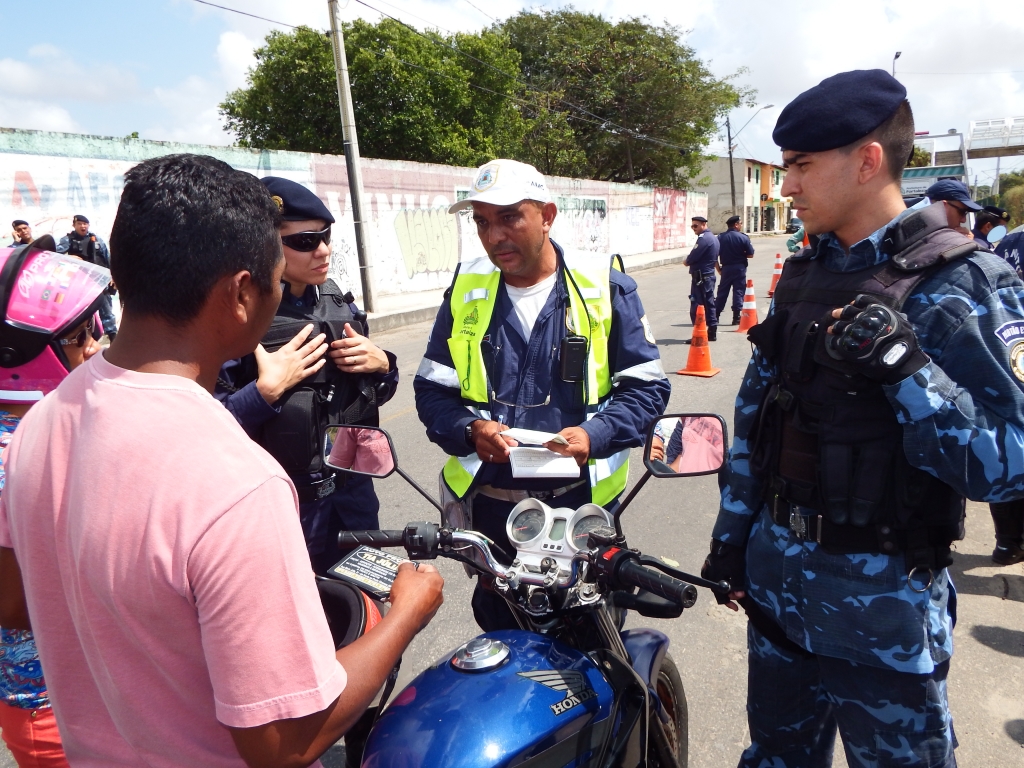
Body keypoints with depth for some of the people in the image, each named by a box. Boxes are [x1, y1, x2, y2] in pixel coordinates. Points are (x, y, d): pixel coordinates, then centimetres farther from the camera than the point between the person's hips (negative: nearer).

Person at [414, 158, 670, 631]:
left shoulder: (604, 287, -5)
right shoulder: (466, 290, 2)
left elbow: (647, 386, -3)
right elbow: (432, 389, 5)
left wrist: (595, 436, -21)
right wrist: (470, 430, -16)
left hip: (581, 504, -2)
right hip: (490, 507, 2)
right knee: (499, 634, 20)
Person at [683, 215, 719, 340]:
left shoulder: (703, 238, -17)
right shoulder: (713, 237, 15)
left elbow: (692, 258, -21)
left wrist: (686, 261, 0)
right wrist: (689, 261, 7)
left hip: (700, 277, -10)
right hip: (709, 275, 10)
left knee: (697, 307, -7)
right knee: (709, 304, 13)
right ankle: (712, 332, 18)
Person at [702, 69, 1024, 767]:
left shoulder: (960, 282, -14)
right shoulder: (805, 275, 5)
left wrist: (901, 364, -31)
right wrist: (732, 537, 11)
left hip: (882, 602, -6)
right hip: (775, 579, 6)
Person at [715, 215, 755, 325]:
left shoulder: (720, 237, 0)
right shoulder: (743, 237, -6)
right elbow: (750, 255, -6)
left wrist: (718, 269, 8)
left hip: (726, 268, 3)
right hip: (739, 268, -2)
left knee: (722, 292, 11)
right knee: (738, 292, 3)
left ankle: (715, 315, 15)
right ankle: (736, 318, 2)